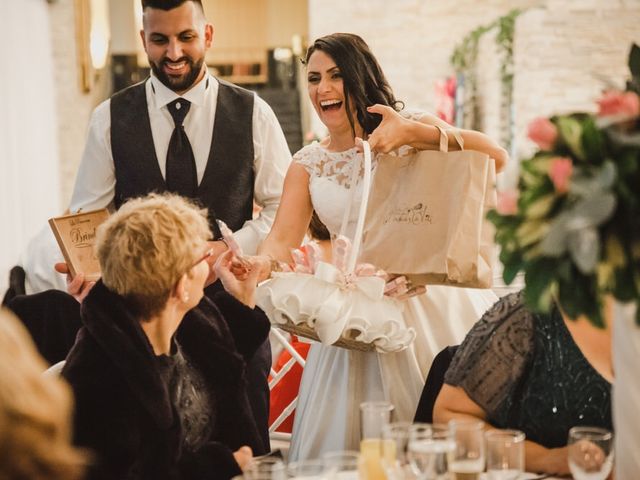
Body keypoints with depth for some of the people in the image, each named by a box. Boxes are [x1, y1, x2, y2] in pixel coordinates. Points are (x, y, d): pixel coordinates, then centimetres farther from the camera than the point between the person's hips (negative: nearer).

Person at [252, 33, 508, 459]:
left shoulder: (410, 128, -1)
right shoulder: (308, 165, 8)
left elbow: (496, 156, -15)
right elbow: (282, 240, -3)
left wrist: (412, 132, -25)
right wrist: (259, 265, -27)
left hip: (430, 303, -2)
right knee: (352, 442, 4)